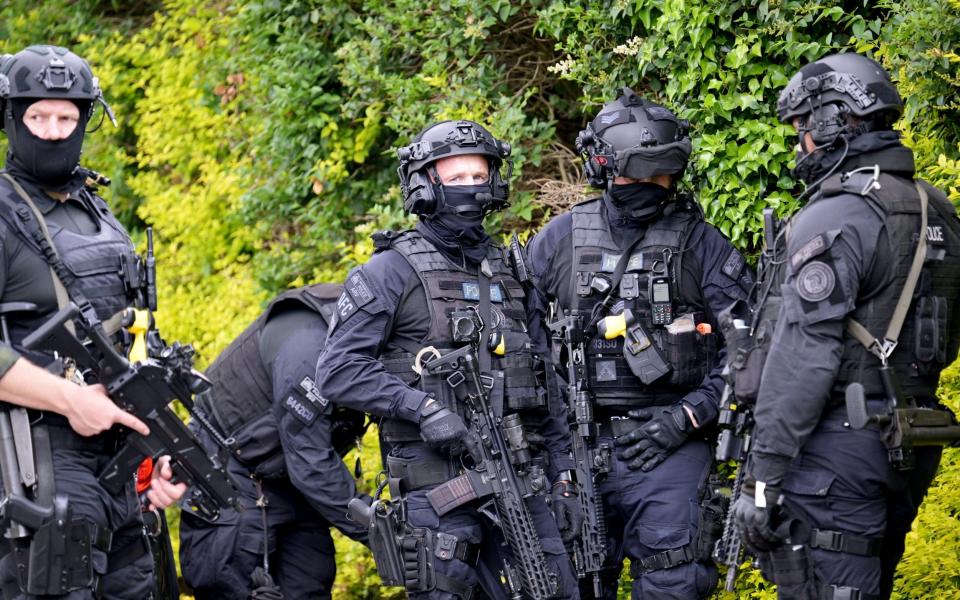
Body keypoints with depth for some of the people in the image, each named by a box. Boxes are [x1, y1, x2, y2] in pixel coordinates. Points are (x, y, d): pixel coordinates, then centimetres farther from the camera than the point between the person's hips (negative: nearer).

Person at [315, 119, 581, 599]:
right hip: (438, 481, -5)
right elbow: (337, 371, -10)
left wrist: (563, 475, 14)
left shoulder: (506, 272, 17)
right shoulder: (392, 272, -2)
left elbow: (544, 383, 21)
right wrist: (422, 407, -19)